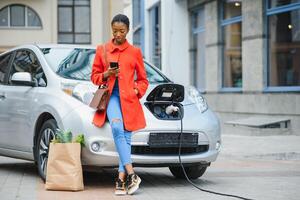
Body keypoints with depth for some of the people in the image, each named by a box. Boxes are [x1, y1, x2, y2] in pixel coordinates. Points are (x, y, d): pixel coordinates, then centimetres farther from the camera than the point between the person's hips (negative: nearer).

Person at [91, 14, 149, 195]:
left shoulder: (135, 52, 13)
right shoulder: (102, 50, 13)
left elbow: (143, 80, 17)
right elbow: (95, 76, 16)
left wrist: (136, 92, -1)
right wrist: (106, 75, -4)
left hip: (129, 99, 1)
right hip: (111, 96, -1)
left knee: (126, 137, -8)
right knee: (117, 128, -27)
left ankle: (121, 180, -10)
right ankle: (131, 174, -33)